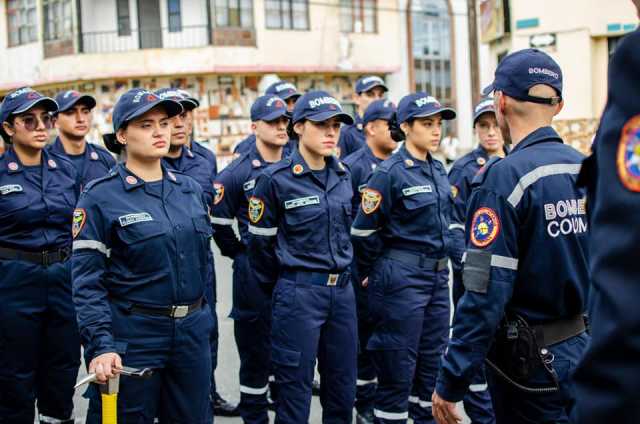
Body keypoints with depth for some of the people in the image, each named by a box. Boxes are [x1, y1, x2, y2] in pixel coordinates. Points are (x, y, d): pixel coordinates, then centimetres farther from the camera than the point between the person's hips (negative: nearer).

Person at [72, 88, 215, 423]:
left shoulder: (191, 190, 8)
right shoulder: (101, 197, -8)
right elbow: (86, 280, -13)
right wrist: (100, 346, -21)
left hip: (193, 332, 5)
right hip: (133, 335, -5)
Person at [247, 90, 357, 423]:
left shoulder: (343, 175, 7)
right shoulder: (276, 179, -11)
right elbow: (261, 242, -3)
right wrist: (278, 289, 7)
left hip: (343, 292, 6)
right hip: (299, 294, -6)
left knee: (343, 387, 13)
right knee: (295, 390, 3)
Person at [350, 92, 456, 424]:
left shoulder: (438, 169, 9)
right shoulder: (389, 173, -14)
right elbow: (364, 231, -11)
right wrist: (370, 276, 0)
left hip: (437, 275, 7)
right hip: (402, 277, -7)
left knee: (433, 361, 13)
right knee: (398, 368, 1)